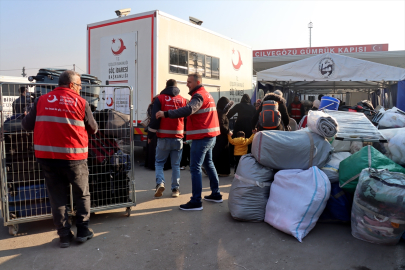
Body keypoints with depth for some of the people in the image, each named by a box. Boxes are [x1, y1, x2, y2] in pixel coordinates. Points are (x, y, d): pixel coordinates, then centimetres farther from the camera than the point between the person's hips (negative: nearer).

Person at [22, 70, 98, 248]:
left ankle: (64, 235, 19)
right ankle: (83, 231, 21)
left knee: (57, 197, 13)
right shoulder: (81, 103, -3)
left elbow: (27, 125, 5)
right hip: (73, 157, -2)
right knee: (82, 194, 15)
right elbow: (93, 129, 2)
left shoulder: (42, 101, 3)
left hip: (46, 156, 3)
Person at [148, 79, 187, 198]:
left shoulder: (160, 99, -3)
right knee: (176, 165, 11)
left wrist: (150, 135, 3)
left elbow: (154, 118, -5)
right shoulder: (183, 100, 5)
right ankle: (175, 189, 12)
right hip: (178, 138, 2)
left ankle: (160, 183, -7)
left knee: (159, 162, 12)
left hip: (164, 138, -2)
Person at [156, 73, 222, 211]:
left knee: (195, 168, -7)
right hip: (210, 136, 11)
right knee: (208, 164, 20)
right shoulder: (207, 94, 19)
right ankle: (216, 194, 29)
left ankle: (196, 201, -4)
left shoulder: (199, 96, -13)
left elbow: (188, 110, -30)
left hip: (202, 137, -11)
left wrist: (166, 114, -32)